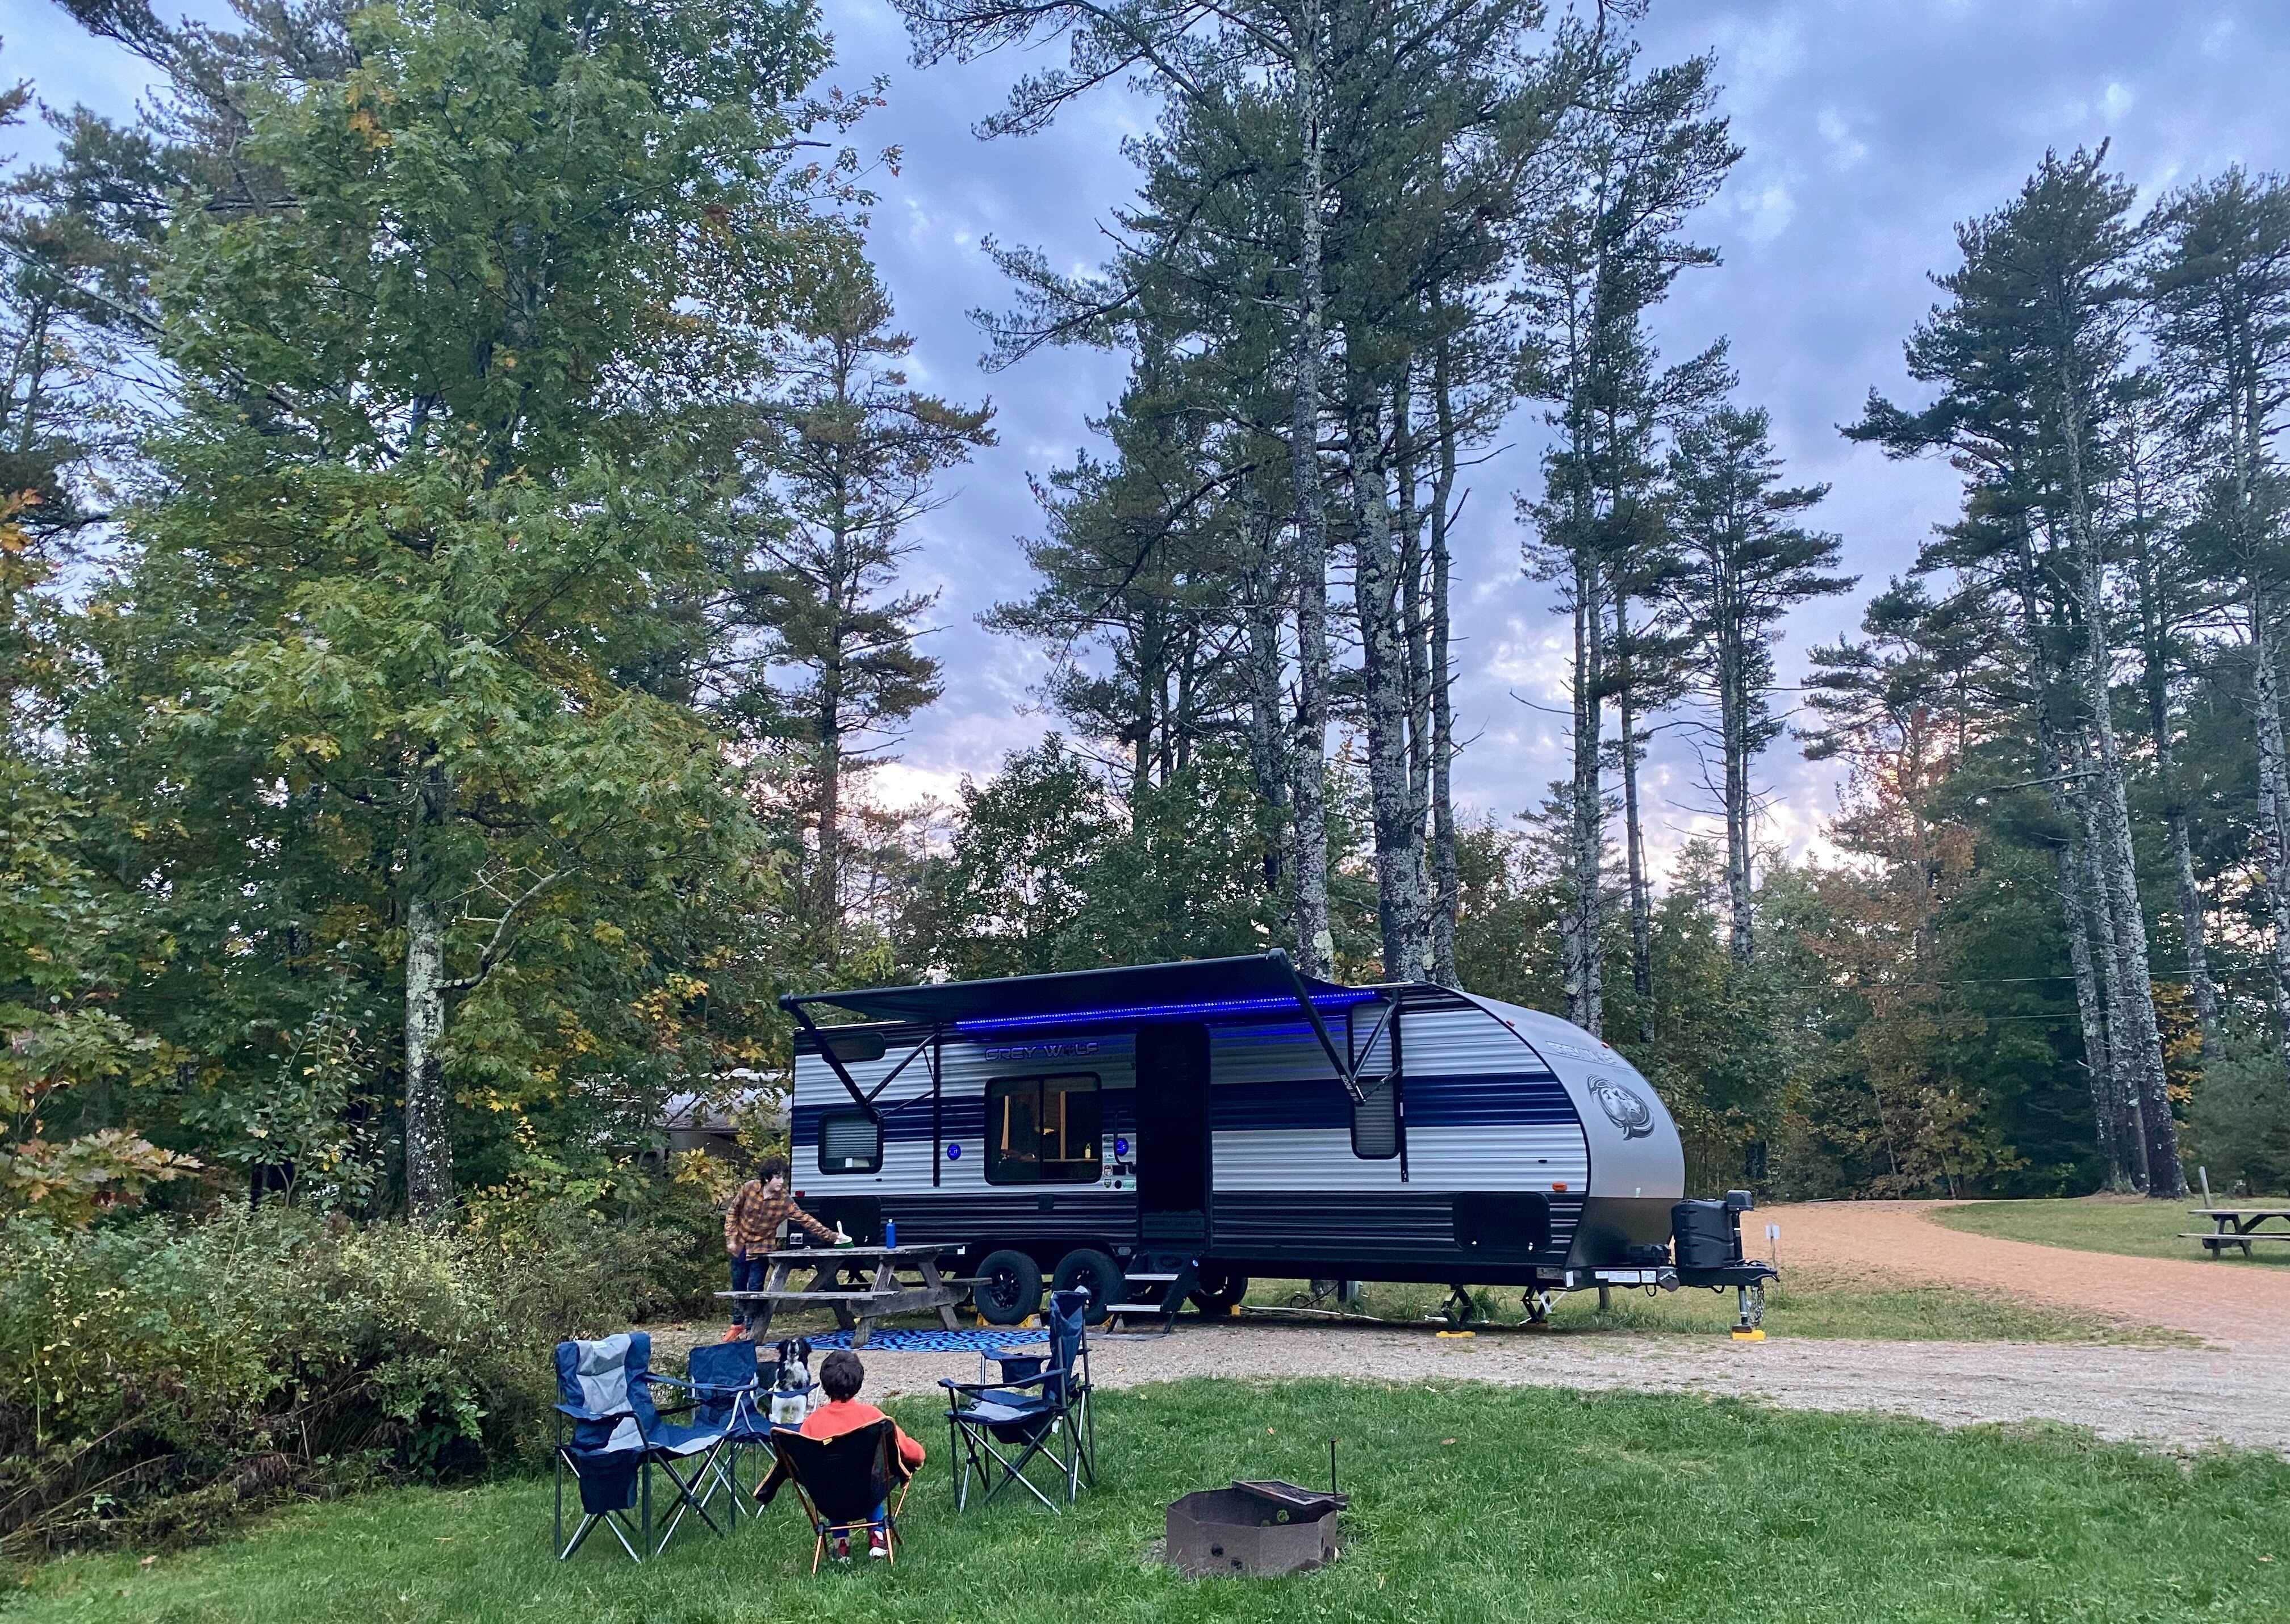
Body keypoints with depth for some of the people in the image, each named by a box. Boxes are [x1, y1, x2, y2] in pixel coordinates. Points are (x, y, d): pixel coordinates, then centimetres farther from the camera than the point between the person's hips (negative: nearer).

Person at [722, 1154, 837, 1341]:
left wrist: (831, 1236, -27)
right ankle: (737, 1325, 32)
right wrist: (730, 1238, -5)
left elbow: (806, 1220, -19)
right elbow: (732, 1212, -2)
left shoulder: (785, 1201, -17)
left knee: (755, 1289, -5)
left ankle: (751, 1329, 10)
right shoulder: (749, 1188, -15)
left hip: (760, 1249, -1)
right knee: (738, 1288, 12)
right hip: (740, 1246, 1)